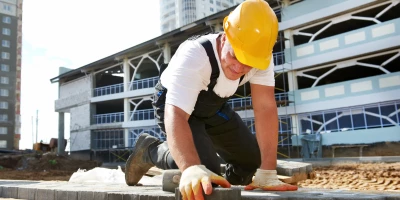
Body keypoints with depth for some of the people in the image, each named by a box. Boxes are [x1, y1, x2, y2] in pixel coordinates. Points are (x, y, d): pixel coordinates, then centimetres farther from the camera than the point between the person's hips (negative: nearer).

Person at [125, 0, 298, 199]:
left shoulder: (260, 56, -25)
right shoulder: (194, 56, -39)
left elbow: (265, 108, -29)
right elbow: (176, 115, -49)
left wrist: (267, 174, -35)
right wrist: (192, 168, -67)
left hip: (214, 106, 5)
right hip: (175, 105, -5)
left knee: (252, 157, 2)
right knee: (206, 168, -25)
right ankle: (150, 149, 1)